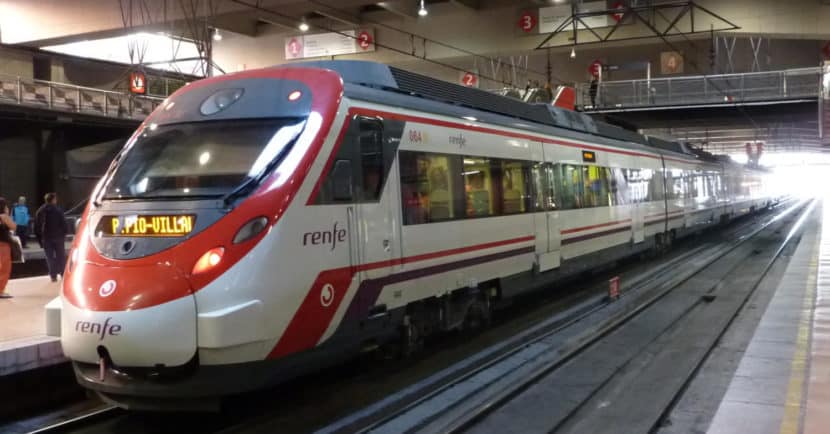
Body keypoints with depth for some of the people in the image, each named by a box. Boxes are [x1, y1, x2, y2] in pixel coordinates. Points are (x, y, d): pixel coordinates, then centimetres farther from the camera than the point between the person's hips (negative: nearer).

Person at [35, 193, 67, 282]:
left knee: (50, 257, 4)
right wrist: (64, 234, 3)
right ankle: (63, 273, 9)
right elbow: (63, 223, -7)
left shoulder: (39, 211, 5)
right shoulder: (58, 210, -7)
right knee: (61, 256, 9)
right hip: (58, 237, -2)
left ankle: (53, 275, 0)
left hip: (46, 238, 2)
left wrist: (40, 238, 11)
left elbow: (36, 227, 7)